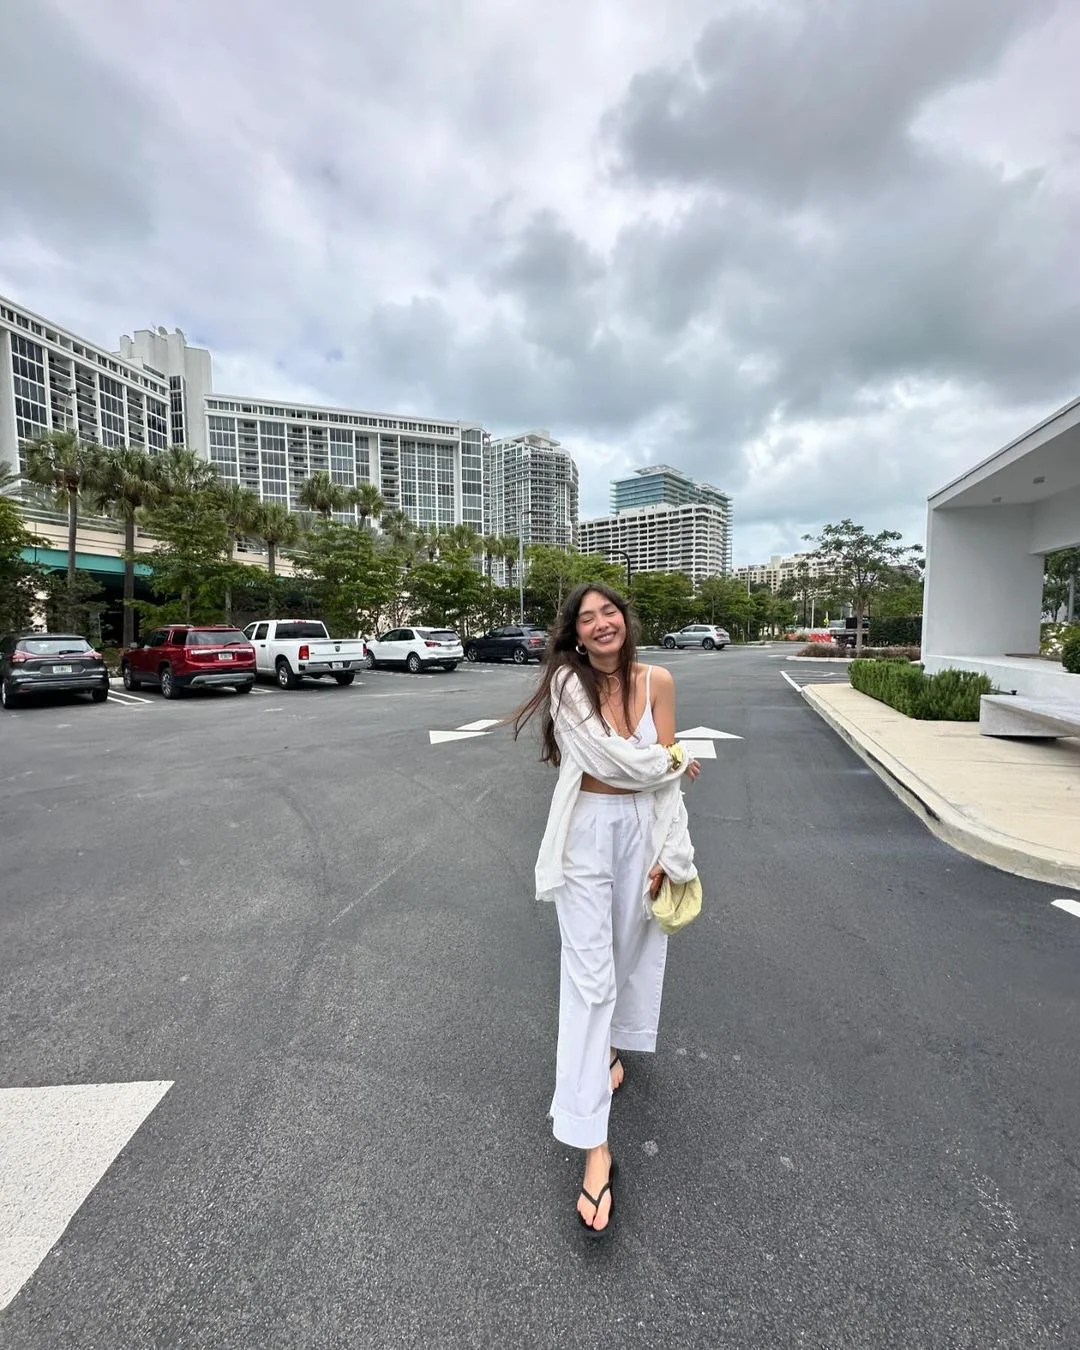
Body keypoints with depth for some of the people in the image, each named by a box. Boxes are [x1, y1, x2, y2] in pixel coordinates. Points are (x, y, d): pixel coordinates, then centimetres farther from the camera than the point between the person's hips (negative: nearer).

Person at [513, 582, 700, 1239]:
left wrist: (665, 853, -4)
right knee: (589, 973, -1)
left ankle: (613, 1044, 51)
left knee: (631, 949, 20)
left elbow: (665, 779, -2)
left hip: (643, 828, 3)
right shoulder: (568, 684, -12)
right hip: (587, 830, -3)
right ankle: (594, 1145, 10)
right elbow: (620, 761, -18)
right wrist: (677, 759, -2)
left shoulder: (658, 680, -3)